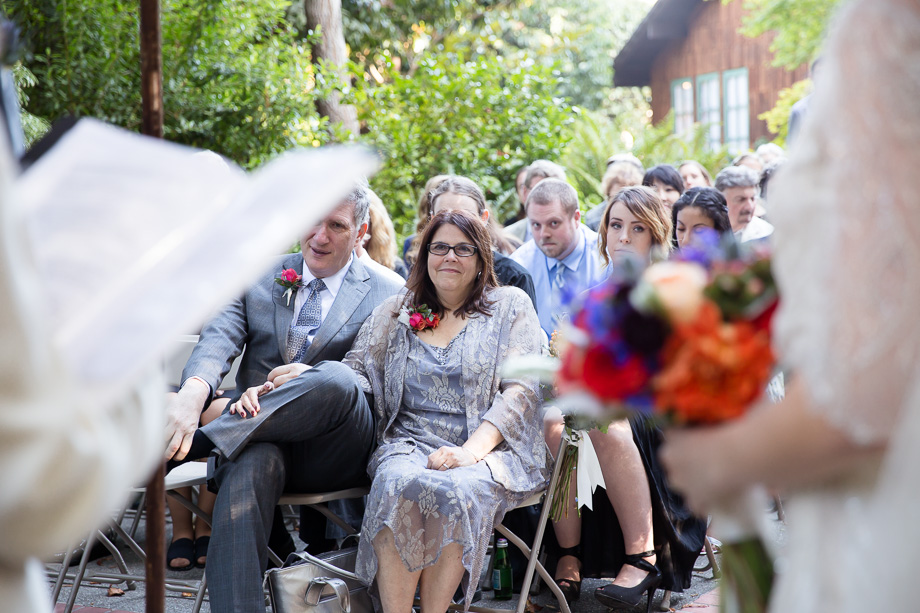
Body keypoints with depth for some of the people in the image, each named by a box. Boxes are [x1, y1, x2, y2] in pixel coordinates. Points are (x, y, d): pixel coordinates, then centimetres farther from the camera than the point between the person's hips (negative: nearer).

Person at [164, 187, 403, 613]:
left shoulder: (386, 297, 10)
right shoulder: (254, 277, 16)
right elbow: (217, 341, -2)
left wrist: (313, 380, -18)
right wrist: (193, 393, -26)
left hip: (334, 452, -1)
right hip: (259, 434, 1)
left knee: (336, 379, -35)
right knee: (250, 464, -37)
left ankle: (192, 443, -32)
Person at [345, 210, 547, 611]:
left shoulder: (511, 306, 11)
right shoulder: (394, 314, 20)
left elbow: (523, 389, -1)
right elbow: (356, 375, 13)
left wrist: (471, 450, -16)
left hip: (490, 448, -2)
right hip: (411, 442, 2)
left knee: (454, 490, -36)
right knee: (396, 483, -33)